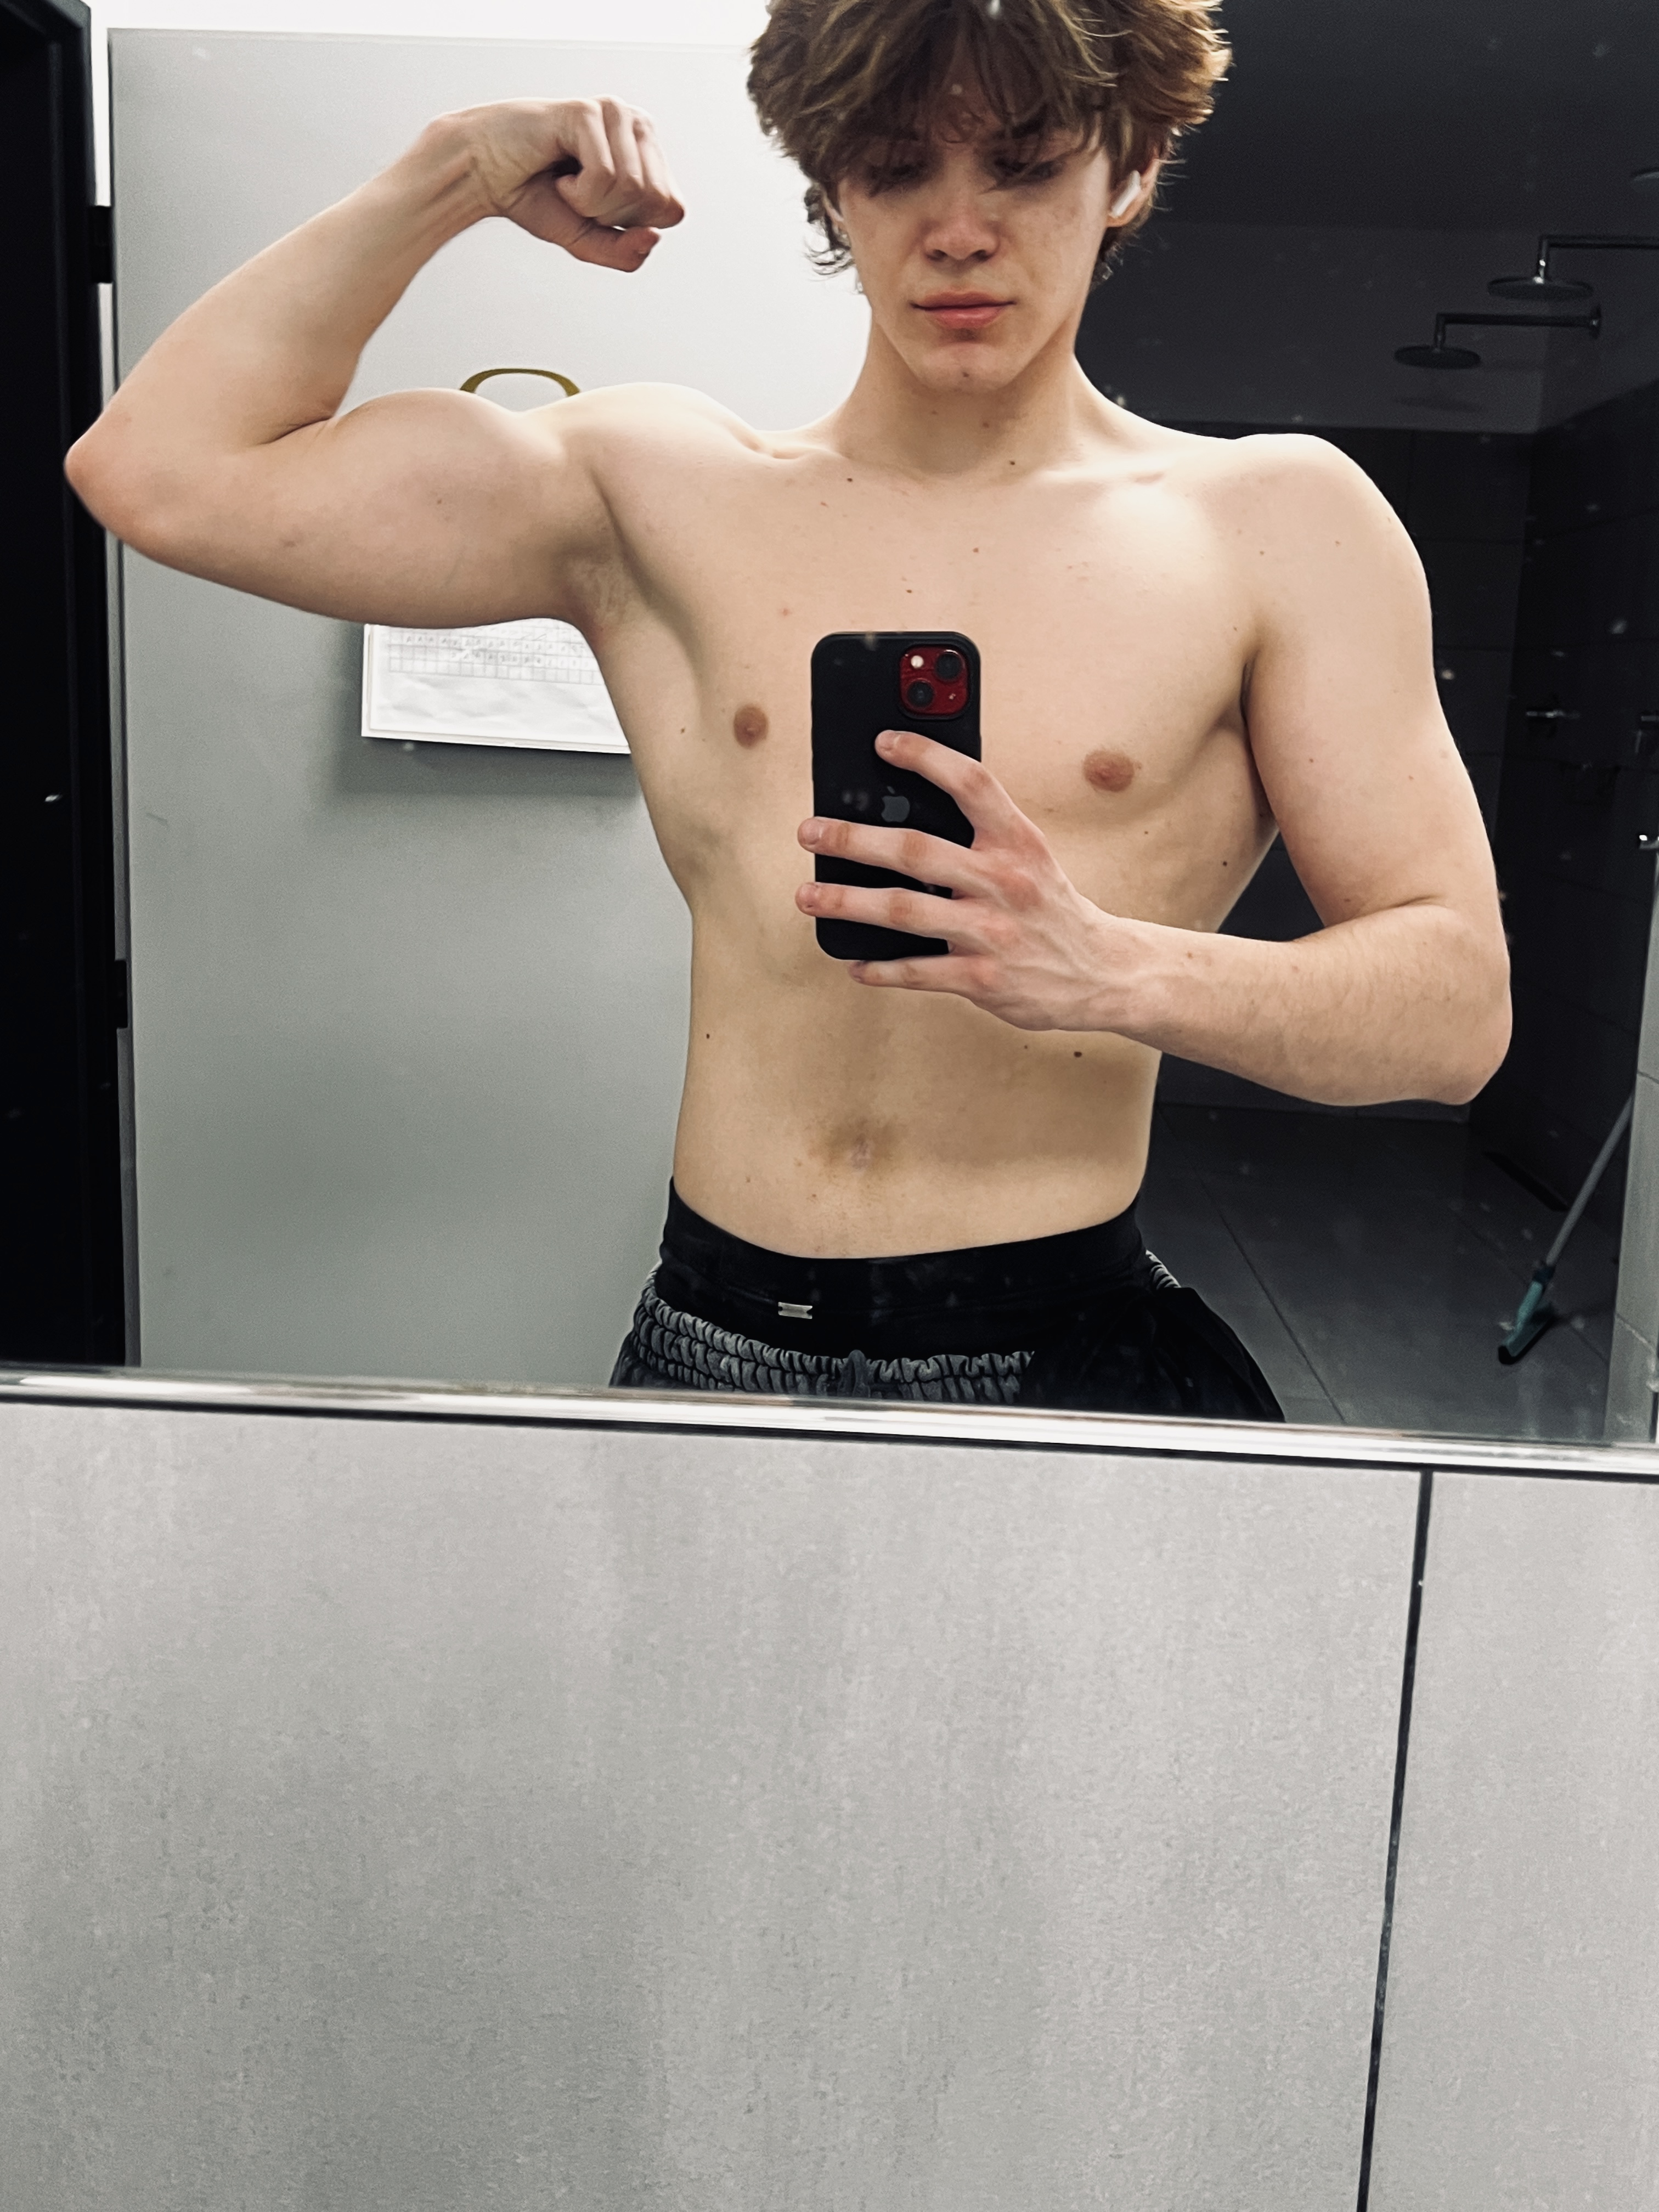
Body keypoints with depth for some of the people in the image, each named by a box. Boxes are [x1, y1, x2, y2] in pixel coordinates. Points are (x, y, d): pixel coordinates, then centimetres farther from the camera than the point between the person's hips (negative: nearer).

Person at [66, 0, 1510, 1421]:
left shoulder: (1278, 523, 3)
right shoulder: (661, 491, 7)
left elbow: (1458, 1004, -2)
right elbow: (163, 472, 4)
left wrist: (1113, 970, -20)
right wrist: (456, 176, 4)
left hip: (1060, 1362, -1)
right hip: (713, 1341, 2)